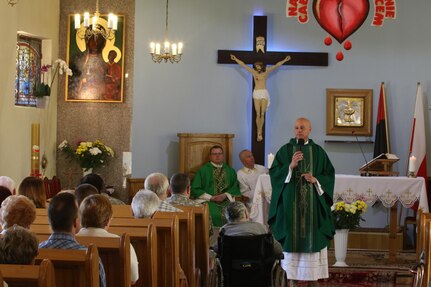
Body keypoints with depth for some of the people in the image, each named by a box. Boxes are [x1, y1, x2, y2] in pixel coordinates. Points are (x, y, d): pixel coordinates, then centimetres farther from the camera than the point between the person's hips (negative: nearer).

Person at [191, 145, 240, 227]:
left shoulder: (230, 171, 19)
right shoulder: (203, 170, 10)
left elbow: (235, 187, 11)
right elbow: (195, 189, 3)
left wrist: (226, 195, -8)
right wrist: (211, 197, -8)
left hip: (227, 201, 2)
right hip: (208, 201, -2)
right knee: (215, 214, -34)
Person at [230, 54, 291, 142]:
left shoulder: (266, 72, 10)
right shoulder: (254, 72, 10)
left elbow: (276, 65, 11)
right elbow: (243, 65, 12)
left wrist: (285, 60, 9)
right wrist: (235, 59, 12)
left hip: (264, 93, 0)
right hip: (256, 93, 0)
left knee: (262, 114, -3)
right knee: (258, 114, -5)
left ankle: (260, 132, 2)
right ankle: (259, 133, -1)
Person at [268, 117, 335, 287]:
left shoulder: (318, 152, 7)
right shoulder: (285, 150, 4)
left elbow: (329, 174, 7)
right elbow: (274, 172, -3)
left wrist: (315, 180, -11)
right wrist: (290, 166, -18)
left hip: (312, 202, 1)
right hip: (291, 201, -1)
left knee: (312, 236, 1)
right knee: (291, 236, -1)